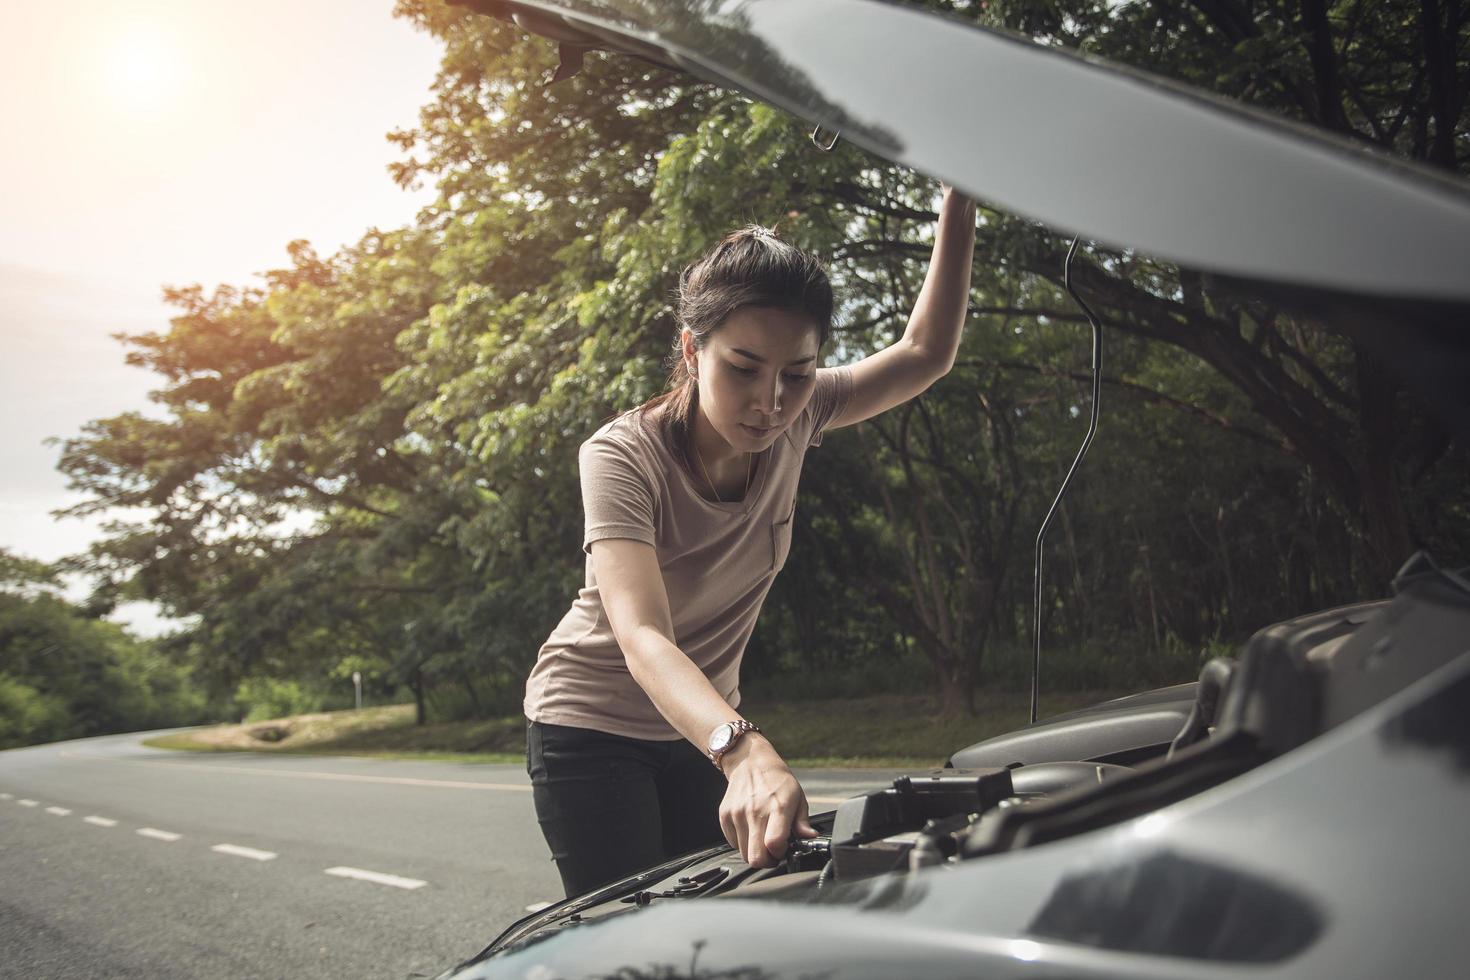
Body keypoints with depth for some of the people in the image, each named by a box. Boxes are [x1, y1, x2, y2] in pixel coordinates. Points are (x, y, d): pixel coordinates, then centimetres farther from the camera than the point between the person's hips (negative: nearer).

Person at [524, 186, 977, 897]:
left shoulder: (792, 421, -14)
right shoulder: (622, 456, -29)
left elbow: (926, 354, -5)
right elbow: (643, 639, -42)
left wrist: (959, 203, -16)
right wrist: (746, 751, -59)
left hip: (702, 727, 5)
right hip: (589, 727, -4)